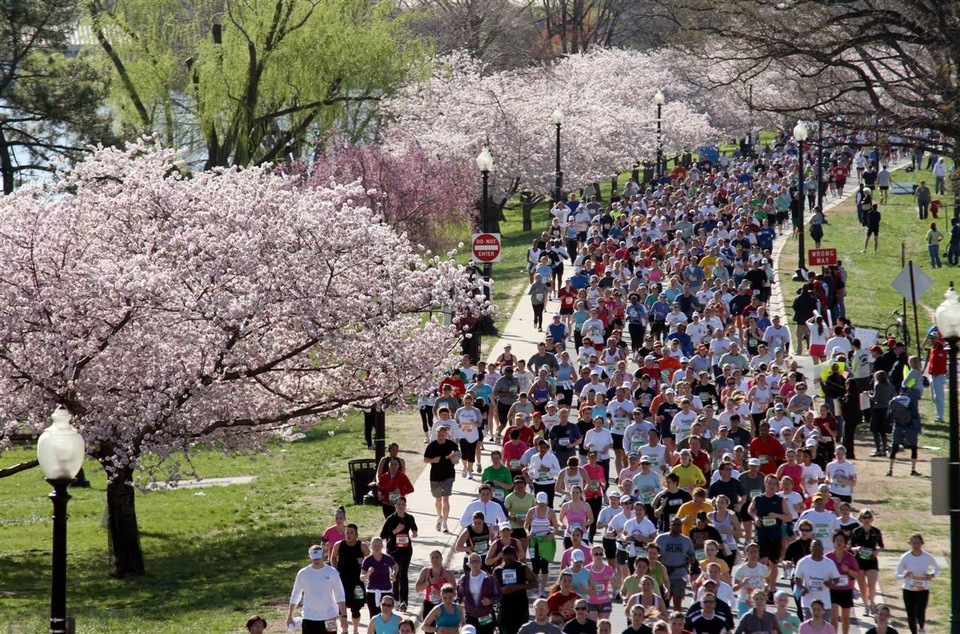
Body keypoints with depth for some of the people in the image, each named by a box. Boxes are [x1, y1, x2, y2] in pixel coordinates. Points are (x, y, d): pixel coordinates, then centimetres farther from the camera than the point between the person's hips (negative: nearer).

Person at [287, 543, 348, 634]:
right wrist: (290, 616, 9)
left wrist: (343, 616, -8)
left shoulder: (331, 572, -4)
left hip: (329, 618, -1)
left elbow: (340, 596, -2)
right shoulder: (303, 573, -1)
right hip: (309, 618, 1)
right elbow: (295, 596, 9)